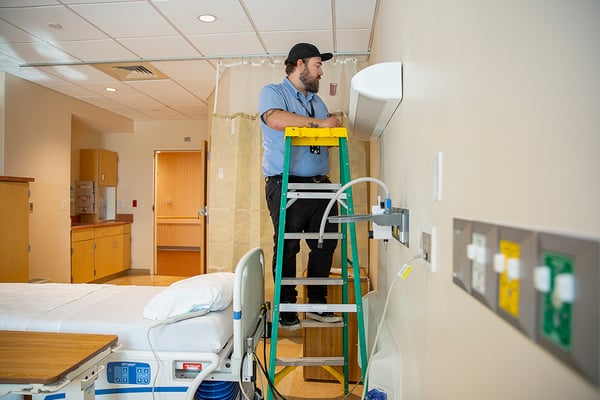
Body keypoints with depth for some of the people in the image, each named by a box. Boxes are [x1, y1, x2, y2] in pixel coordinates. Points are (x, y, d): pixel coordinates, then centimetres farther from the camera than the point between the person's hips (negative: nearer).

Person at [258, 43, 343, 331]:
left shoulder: (317, 101, 25)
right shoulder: (273, 92, 2)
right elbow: (275, 118, -20)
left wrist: (335, 129, 1)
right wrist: (318, 123, -18)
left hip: (319, 184, 7)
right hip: (286, 185, -7)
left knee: (325, 244, 7)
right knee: (287, 248, -1)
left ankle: (317, 304, 22)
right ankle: (286, 309, 13)